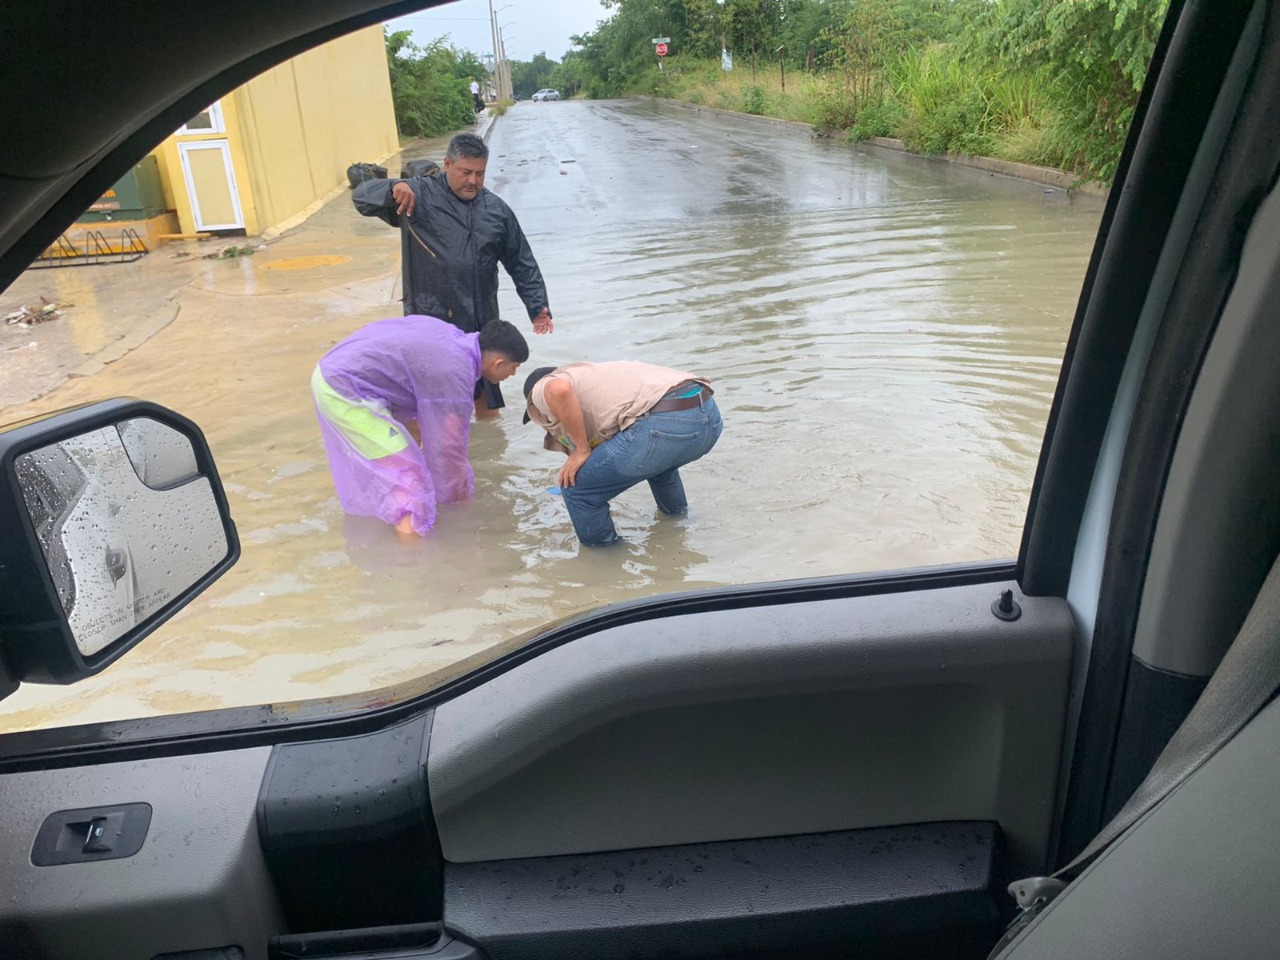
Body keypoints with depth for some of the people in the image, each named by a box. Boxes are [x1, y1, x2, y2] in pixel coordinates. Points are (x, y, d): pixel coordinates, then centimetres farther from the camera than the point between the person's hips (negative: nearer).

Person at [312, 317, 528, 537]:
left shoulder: (453, 336, 6)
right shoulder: (455, 375, -20)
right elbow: (447, 445, -11)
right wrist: (460, 496, 4)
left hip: (331, 371, 10)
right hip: (345, 389, -10)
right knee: (409, 475, -8)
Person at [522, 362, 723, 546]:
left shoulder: (541, 391, 14)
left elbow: (559, 390, -13)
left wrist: (582, 450, 0)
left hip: (664, 425, -9)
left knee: (576, 486, 8)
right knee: (657, 458, 42)